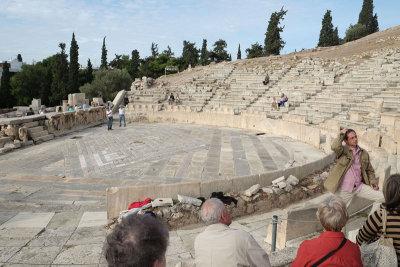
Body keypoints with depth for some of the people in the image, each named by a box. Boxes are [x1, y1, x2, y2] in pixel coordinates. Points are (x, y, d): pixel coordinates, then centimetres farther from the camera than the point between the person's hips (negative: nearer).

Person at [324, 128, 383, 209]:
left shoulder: (364, 153, 7)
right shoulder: (343, 150, -7)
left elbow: (370, 170, 18)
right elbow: (335, 147, -32)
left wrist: (373, 183, 1)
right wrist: (341, 134, -17)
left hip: (359, 186, 4)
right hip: (345, 189, -4)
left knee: (382, 197, -8)